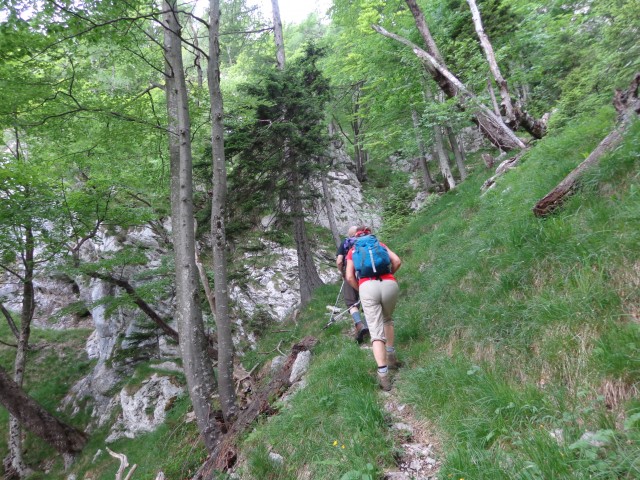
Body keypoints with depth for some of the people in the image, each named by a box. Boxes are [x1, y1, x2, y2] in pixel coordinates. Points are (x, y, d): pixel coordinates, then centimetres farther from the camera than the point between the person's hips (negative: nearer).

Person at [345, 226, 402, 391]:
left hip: (368, 287, -2)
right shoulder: (380, 245, 26)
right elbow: (397, 261, 13)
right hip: (390, 285, 2)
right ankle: (391, 356, 26)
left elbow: (350, 277, 11)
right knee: (387, 319, 30)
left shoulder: (353, 251, 23)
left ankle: (383, 374, -14)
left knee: (376, 332, -4)